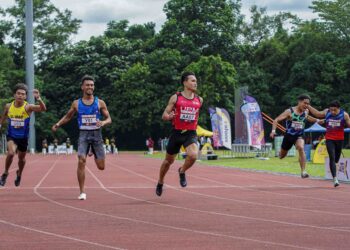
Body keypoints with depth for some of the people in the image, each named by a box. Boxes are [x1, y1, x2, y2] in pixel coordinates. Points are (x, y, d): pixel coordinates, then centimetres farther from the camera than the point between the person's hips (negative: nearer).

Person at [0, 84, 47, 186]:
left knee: (21, 158, 17)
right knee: (11, 153, -26)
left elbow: (43, 109, -36)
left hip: (23, 137, 0)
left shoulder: (28, 107, -19)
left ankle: (19, 174, 49)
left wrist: (38, 99, -52)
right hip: (11, 136, 0)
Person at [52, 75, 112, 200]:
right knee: (81, 161, -18)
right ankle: (82, 192, -10)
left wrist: (103, 122, -19)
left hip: (96, 134, 0)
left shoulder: (100, 103, 2)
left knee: (101, 166, 1)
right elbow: (68, 117, 18)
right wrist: (58, 124, 2)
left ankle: (95, 156, 40)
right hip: (83, 135, 0)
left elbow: (109, 119, 3)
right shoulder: (76, 103, 5)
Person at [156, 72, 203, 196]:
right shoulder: (176, 98, -5)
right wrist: (169, 116, -23)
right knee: (169, 160, 13)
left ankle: (182, 172, 5)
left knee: (193, 155, -26)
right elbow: (164, 115, -3)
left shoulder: (199, 100, 4)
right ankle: (160, 183, 38)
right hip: (177, 133, -1)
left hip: (190, 133, 1)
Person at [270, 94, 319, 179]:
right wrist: (273, 131, -29)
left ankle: (303, 171, -33)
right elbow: (276, 120, -16)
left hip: (299, 136, 1)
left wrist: (316, 120, 16)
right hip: (289, 136, -1)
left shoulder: (306, 112, -2)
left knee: (301, 148, -31)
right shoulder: (289, 111, -16)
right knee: (282, 155, 16)